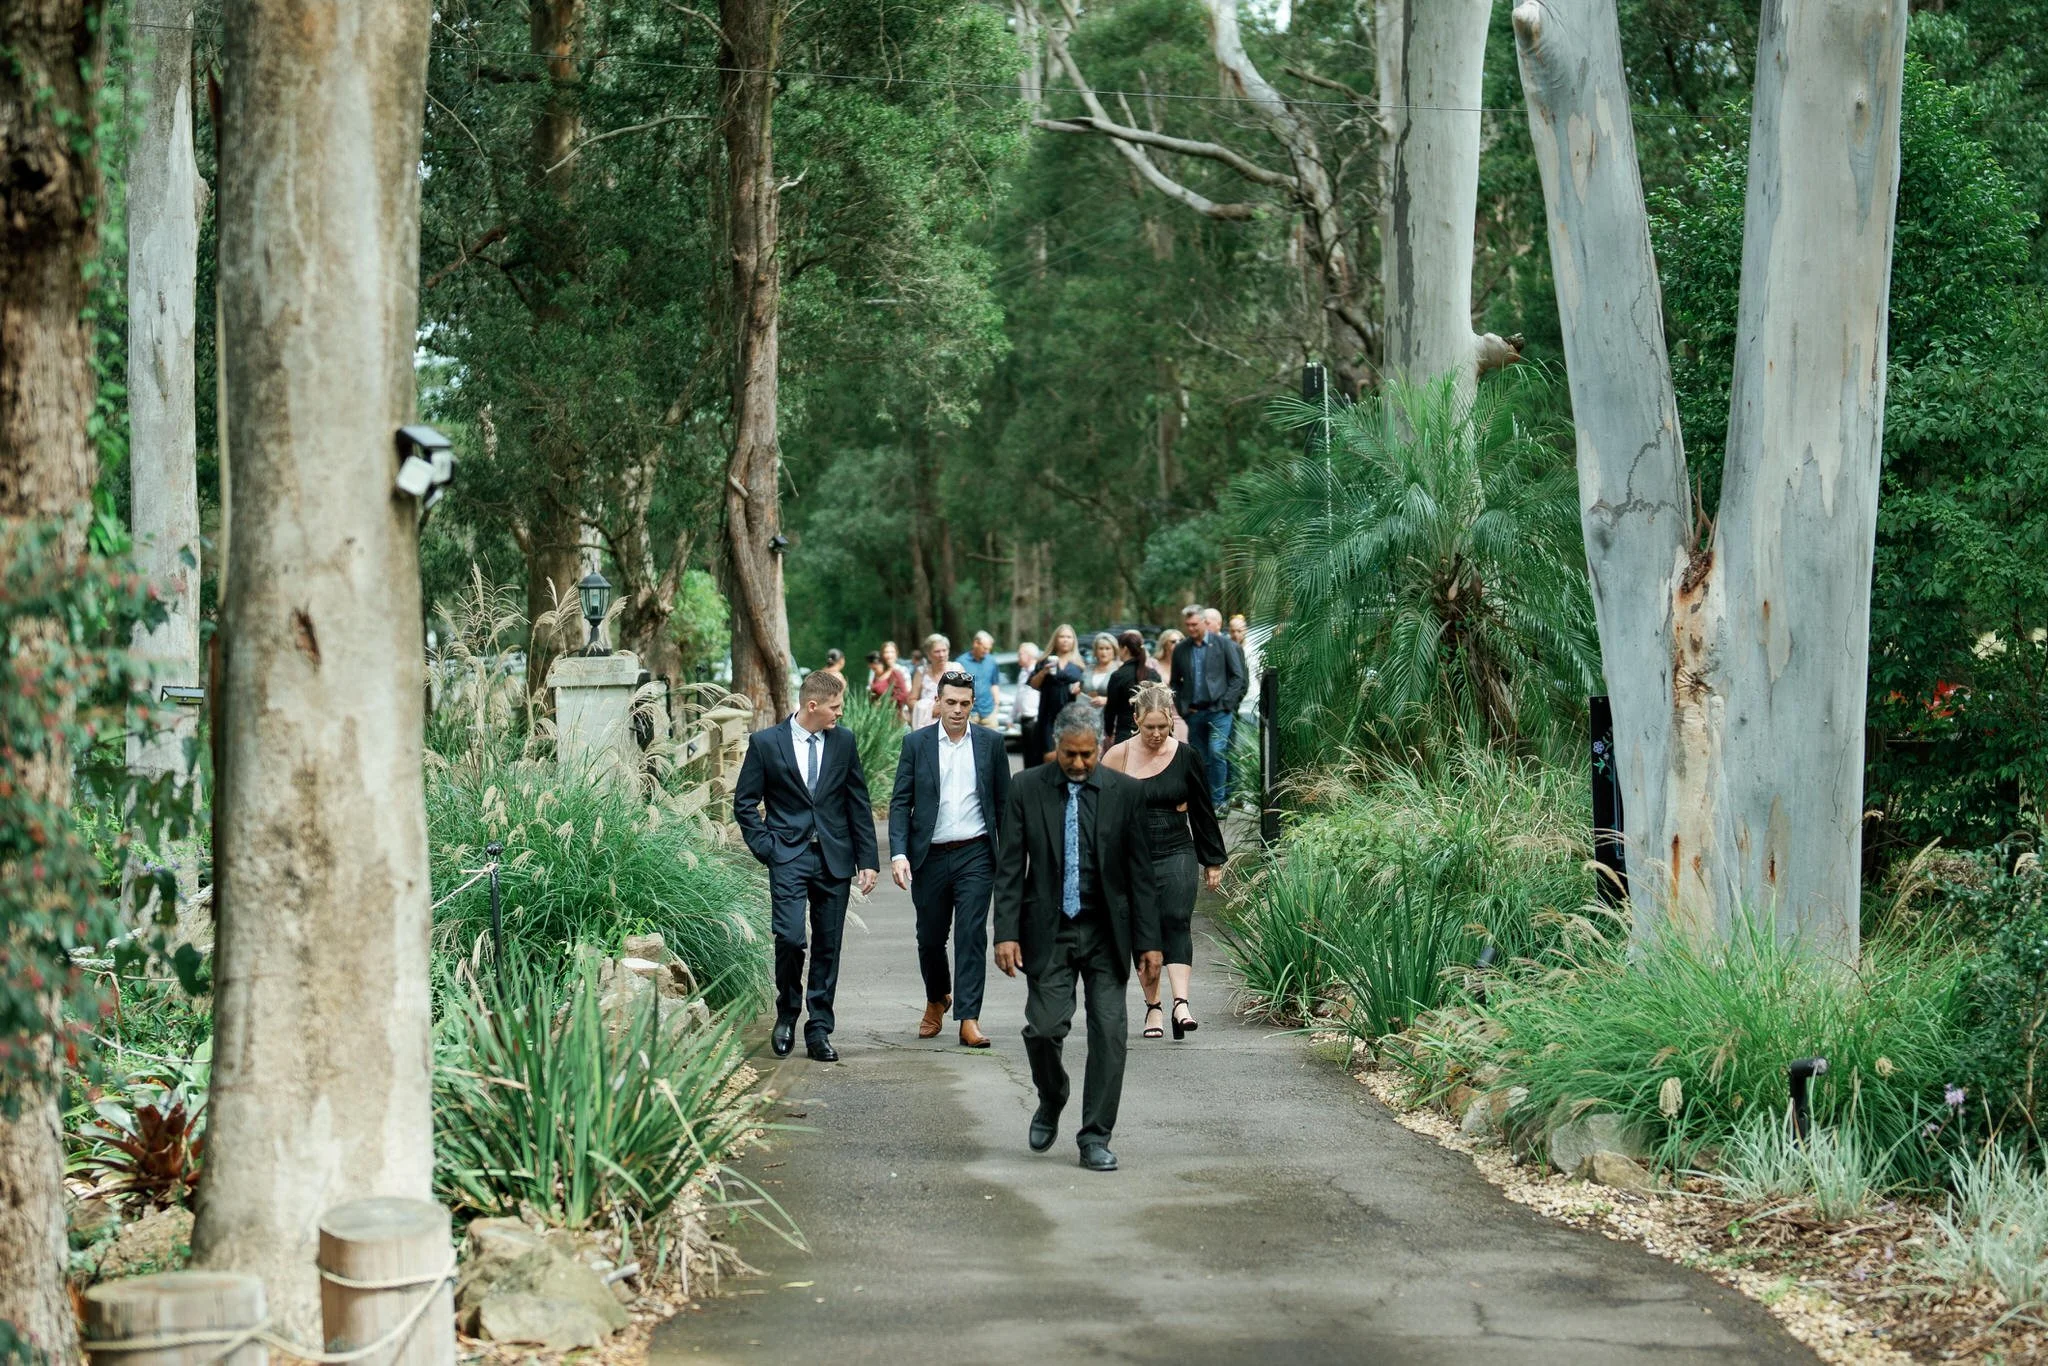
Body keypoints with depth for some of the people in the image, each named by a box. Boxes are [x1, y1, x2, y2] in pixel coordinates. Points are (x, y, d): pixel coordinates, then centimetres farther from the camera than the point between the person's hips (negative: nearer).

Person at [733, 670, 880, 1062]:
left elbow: (859, 803, 10)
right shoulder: (765, 743, -3)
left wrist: (867, 859, 6)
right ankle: (787, 1012, 8)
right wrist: (766, 848, -5)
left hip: (834, 857, 3)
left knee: (827, 946, 5)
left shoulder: (844, 741, 6)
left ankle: (819, 1029, 12)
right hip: (789, 857, -3)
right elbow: (745, 803, 3)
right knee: (790, 937, -16)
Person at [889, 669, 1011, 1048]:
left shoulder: (990, 743, 4)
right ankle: (936, 1000, 36)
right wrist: (898, 854, -12)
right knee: (930, 937, 11)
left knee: (972, 935, -8)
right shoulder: (916, 743, 2)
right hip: (930, 857, 1)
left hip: (974, 855, -1)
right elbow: (900, 803, 0)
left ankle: (968, 1018, -8)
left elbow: (1003, 802, 8)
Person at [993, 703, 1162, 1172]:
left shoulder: (1124, 792, 0)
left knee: (1109, 1033, -3)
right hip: (1049, 933, -1)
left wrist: (1148, 940, -2)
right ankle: (1050, 1103, 23)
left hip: (1107, 934, 1)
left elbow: (1140, 871, 2)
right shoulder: (1026, 789, -1)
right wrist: (1006, 933, -10)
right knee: (1045, 1028, -8)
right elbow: (1010, 867, -1)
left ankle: (1095, 1139, 5)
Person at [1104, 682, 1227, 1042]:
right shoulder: (1119, 756, -1)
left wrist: (1213, 861, 13)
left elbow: (1203, 811, 10)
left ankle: (1181, 1003, -27)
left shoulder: (1185, 757, 2)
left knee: (1177, 922, -16)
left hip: (1177, 854, -1)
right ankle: (1153, 1006, 16)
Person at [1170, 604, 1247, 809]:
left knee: (1217, 753, -15)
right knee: (1199, 759, 5)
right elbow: (1175, 682, 17)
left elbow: (1238, 676, 1)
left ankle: (1217, 801, -10)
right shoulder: (1180, 650, 10)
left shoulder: (1223, 643, 1)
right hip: (1194, 713, 4)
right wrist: (1182, 707, 4)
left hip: (1218, 710, -4)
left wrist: (1227, 703, -7)